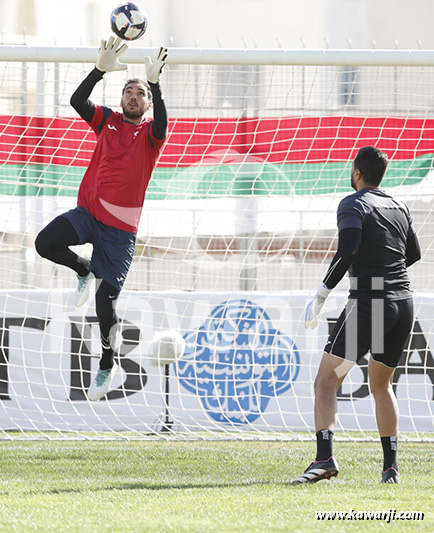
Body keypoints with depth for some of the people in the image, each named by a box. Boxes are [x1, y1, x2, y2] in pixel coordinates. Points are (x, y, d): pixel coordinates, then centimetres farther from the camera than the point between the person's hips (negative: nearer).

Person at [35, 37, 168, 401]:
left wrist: (155, 83, -33)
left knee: (105, 304, -4)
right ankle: (86, 271, 4)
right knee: (46, 243, -26)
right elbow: (77, 101, -8)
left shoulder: (150, 134, 2)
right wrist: (101, 70, -21)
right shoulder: (107, 121, 10)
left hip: (120, 227, -3)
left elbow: (161, 124, -23)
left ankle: (108, 364, 16)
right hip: (88, 211, 3)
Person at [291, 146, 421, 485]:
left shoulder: (354, 205, -6)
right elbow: (413, 254, 26)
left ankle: (325, 458, -22)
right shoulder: (399, 207, 15)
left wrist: (322, 294, -15)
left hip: (368, 304, -7)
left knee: (326, 381, -4)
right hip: (404, 303, 7)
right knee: (382, 385, 21)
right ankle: (391, 466, 15)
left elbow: (347, 251, -21)